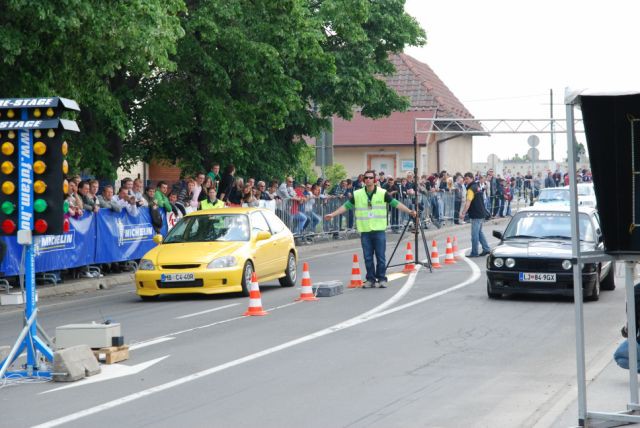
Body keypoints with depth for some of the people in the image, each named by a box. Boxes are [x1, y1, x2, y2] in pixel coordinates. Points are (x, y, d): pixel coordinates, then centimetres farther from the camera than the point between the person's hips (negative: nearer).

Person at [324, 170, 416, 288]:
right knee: (368, 257, 4)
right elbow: (346, 206, 10)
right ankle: (370, 279, 12)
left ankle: (382, 279, 9)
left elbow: (396, 204, 0)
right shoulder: (357, 194, 5)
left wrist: (409, 211, -8)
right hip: (365, 231, 2)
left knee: (380, 257, -1)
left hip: (379, 230, -2)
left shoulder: (383, 193, 0)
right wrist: (332, 214, 4)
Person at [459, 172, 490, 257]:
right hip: (482, 214, 10)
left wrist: (463, 213, -34)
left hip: (476, 215, -10)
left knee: (475, 234, -4)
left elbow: (468, 202, -28)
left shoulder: (471, 189, -16)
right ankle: (486, 249, 21)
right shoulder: (477, 186, 13)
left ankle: (474, 253, 0)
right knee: (479, 232, 20)